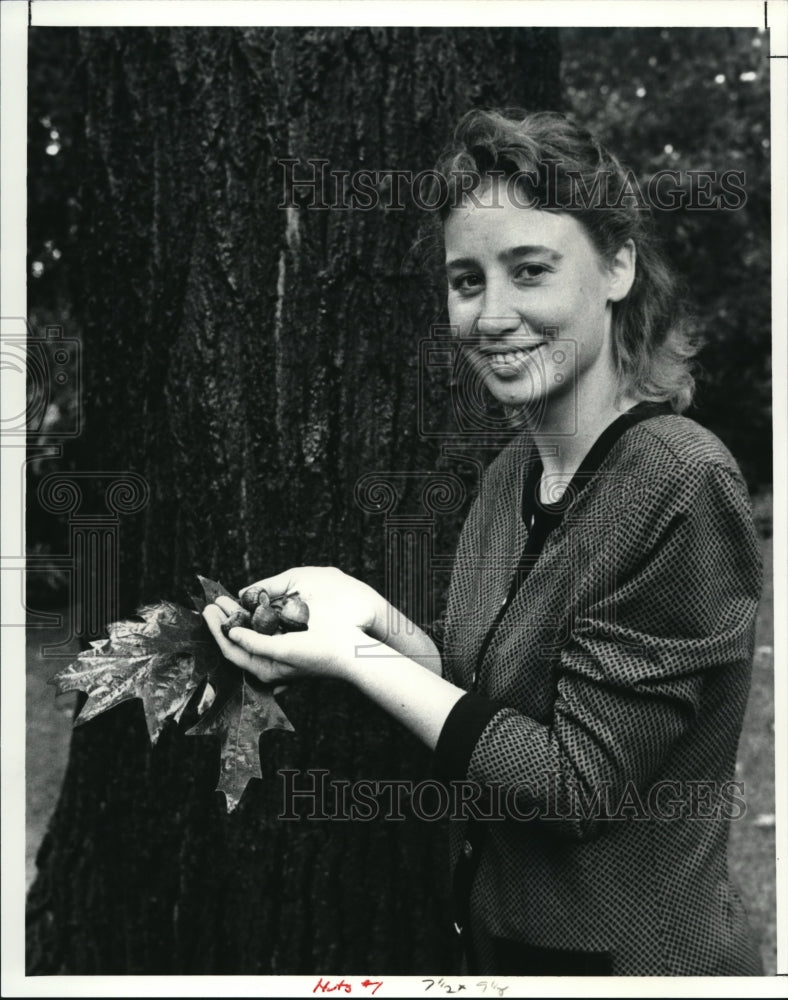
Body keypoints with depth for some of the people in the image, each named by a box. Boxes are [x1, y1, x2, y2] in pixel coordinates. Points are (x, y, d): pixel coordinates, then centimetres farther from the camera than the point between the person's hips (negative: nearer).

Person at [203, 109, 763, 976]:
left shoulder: (681, 486, -23)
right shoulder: (513, 473, 1)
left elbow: (577, 784, -22)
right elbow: (495, 694, 7)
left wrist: (354, 658, -19)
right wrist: (376, 618, -9)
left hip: (631, 957, -7)